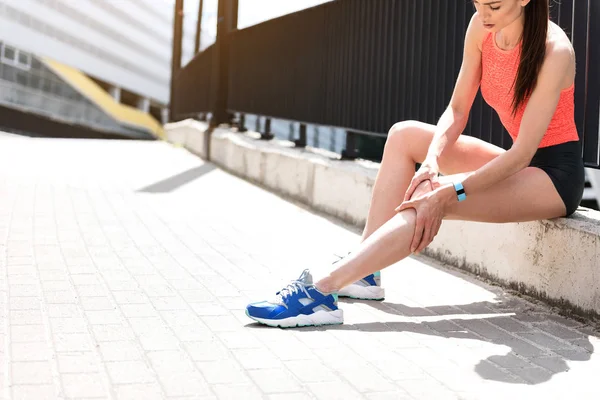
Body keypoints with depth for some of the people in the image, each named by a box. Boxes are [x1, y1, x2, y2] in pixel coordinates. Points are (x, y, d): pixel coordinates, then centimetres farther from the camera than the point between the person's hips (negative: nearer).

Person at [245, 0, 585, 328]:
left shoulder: (554, 51, -25)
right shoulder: (481, 28, -4)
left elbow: (522, 153, -26)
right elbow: (456, 111, -2)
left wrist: (448, 193, -31)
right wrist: (432, 160, -21)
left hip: (556, 176, -7)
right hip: (519, 164, 7)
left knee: (431, 200, -28)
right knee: (405, 134, -4)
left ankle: (322, 292, -32)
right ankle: (365, 271, -8)